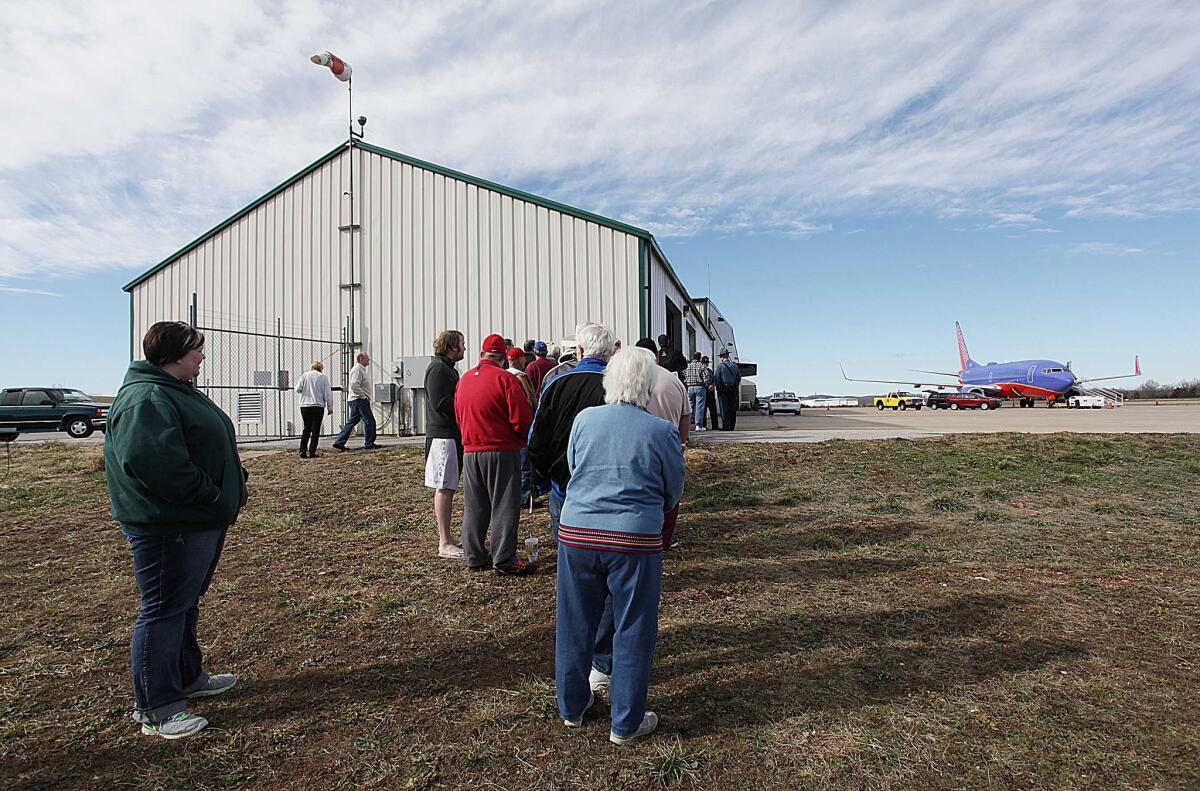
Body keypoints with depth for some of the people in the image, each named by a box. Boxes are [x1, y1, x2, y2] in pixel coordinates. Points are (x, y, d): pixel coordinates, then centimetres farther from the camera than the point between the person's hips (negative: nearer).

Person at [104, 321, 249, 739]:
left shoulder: (179, 392, 16)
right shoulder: (146, 399, -19)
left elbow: (212, 447, 23)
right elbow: (151, 460, -33)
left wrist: (228, 493, 11)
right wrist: (208, 493, -23)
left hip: (201, 521, 11)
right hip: (169, 528, -11)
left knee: (186, 603, 22)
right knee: (164, 611, 0)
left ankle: (189, 677, 38)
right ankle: (156, 709, 14)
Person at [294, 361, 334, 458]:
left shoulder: (305, 375, 7)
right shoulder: (323, 377, 1)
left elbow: (298, 389, 1)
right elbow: (328, 394, 0)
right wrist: (330, 408, 6)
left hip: (305, 406, 3)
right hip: (318, 406, -3)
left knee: (306, 428, 13)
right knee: (315, 429, 3)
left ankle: (302, 451, 8)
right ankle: (312, 452, 1)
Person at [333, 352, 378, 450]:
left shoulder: (361, 369, 20)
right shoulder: (358, 369, -12)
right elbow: (354, 385, -24)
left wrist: (366, 396, 17)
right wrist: (364, 396, -19)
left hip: (356, 401, 10)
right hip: (360, 400, -10)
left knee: (352, 422, 11)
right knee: (369, 421, -5)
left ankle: (339, 443, 12)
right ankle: (369, 444, 2)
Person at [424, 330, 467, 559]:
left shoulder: (447, 368, 21)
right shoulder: (438, 368, -12)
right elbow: (440, 403, -21)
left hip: (452, 434, 10)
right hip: (443, 435, -10)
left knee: (447, 488, 14)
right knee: (444, 489, -5)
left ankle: (447, 538, 22)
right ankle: (445, 544, 1)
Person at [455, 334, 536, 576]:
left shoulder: (464, 379, 8)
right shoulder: (505, 379, -13)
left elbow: (459, 416, 15)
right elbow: (522, 419, -16)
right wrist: (521, 439, 3)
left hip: (470, 451, 6)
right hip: (502, 452, -6)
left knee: (474, 507, 15)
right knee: (504, 507, 2)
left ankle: (474, 557, 24)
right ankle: (504, 560, 7)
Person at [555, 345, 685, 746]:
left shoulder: (584, 419, -1)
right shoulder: (662, 431, -8)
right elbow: (674, 491, 5)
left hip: (576, 534, 3)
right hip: (635, 541, -3)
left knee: (575, 624, 18)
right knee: (632, 632, 13)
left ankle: (571, 707, 37)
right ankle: (626, 723, 28)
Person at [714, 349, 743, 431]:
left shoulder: (720, 365, -7)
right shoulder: (734, 365, 7)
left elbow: (716, 378, -10)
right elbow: (739, 378, 9)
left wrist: (718, 388, -1)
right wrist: (735, 386, 16)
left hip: (723, 390, -4)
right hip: (733, 390, 4)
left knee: (724, 409, -1)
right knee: (732, 409, 8)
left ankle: (725, 426, -4)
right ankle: (732, 426, 12)